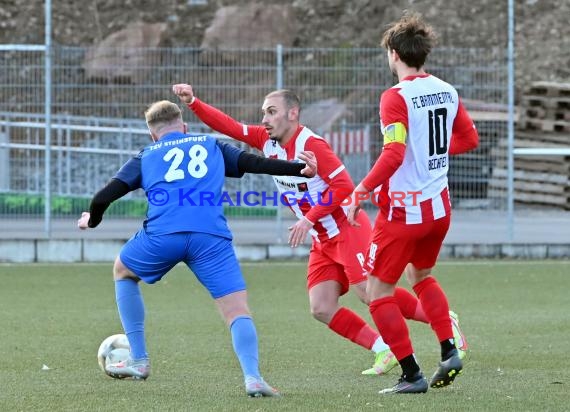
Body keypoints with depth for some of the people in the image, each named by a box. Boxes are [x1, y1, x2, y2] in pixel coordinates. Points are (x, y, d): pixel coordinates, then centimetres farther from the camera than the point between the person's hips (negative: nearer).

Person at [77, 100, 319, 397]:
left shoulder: (146, 157, 25)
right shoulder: (211, 146, 27)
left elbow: (103, 198, 19)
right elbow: (255, 163, 16)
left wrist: (91, 220, 38)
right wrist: (302, 169, 18)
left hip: (162, 236, 0)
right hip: (211, 238, 0)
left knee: (122, 271, 30)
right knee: (237, 309, -1)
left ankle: (138, 361, 27)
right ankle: (252, 376, -27)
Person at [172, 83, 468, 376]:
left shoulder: (310, 144, -18)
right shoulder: (267, 140, 6)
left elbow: (344, 186, -22)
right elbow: (229, 127, 6)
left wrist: (309, 219, -22)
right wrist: (192, 103, -6)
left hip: (347, 229, -8)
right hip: (322, 242, 8)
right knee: (322, 309, -4)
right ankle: (385, 352, 0)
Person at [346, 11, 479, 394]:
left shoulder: (396, 97, -18)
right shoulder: (447, 91, 3)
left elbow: (394, 154, -26)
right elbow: (469, 138, 15)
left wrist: (361, 190, -16)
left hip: (404, 210, -8)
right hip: (440, 205, 8)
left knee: (378, 292, 4)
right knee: (422, 274, 30)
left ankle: (412, 374, 0)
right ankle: (450, 351, 16)